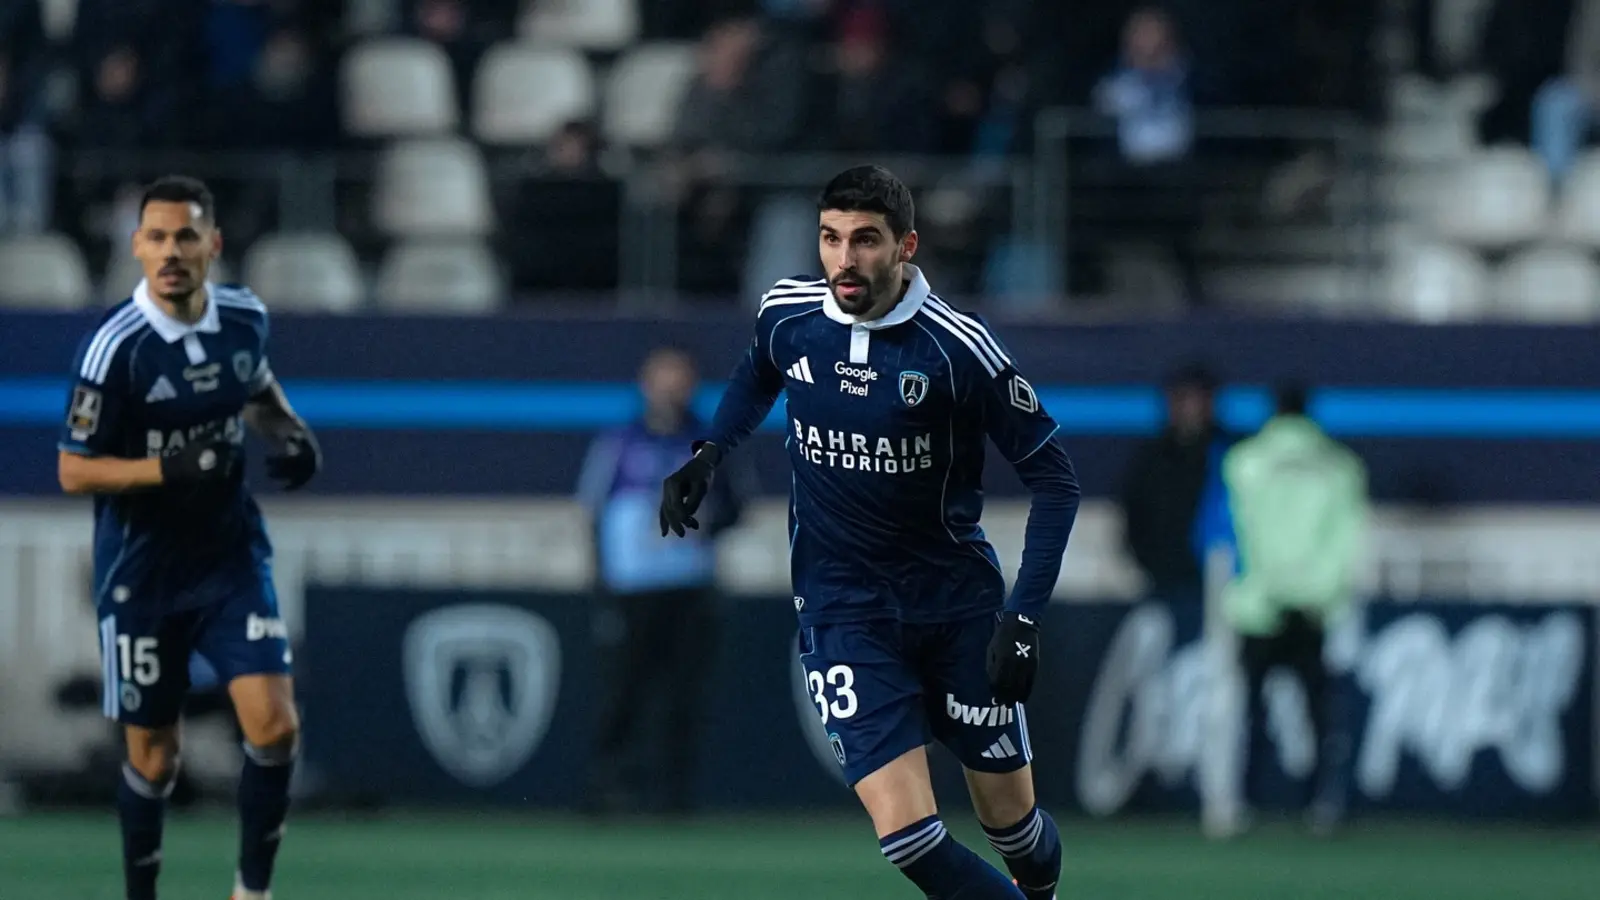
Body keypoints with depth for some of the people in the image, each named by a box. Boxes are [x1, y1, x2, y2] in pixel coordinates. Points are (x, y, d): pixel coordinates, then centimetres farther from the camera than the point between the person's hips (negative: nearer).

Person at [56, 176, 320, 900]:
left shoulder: (245, 318, -3)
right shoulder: (114, 349, -18)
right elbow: (74, 471, -14)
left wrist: (287, 432, 0)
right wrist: (172, 468, -27)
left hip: (231, 558, 3)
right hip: (141, 572, -3)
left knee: (274, 727, -11)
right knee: (152, 757, 6)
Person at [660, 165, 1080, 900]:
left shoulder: (957, 347, -17)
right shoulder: (787, 314, -5)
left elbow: (1053, 478, -10)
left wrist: (1024, 618, -18)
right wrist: (710, 451, 3)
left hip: (955, 602, -1)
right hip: (842, 611, 1)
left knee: (1009, 820, 8)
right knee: (908, 837, -14)